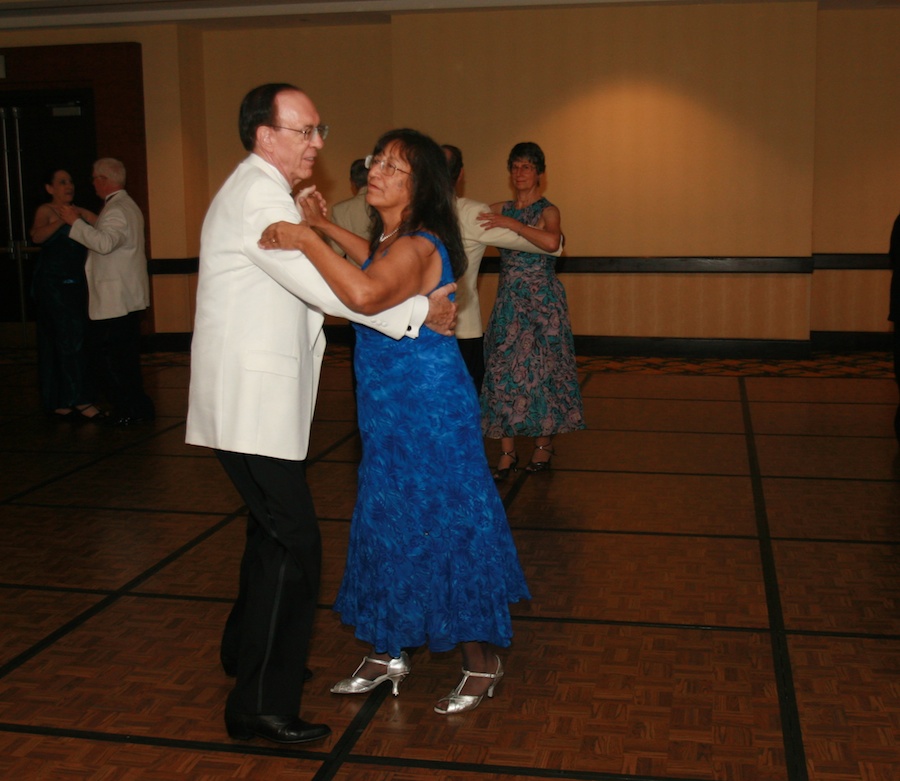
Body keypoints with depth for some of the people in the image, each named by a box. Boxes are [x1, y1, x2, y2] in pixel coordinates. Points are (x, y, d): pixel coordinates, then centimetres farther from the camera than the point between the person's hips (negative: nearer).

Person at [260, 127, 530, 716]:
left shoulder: (417, 246, -22)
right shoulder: (395, 239, 8)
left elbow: (366, 294, -42)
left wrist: (308, 241, -33)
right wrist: (326, 227, 26)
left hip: (430, 411, -10)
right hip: (393, 409, 10)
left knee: (445, 527, 2)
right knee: (390, 527, 16)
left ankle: (483, 663, 19)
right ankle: (389, 654, 32)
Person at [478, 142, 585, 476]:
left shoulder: (547, 210, -6)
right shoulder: (500, 210, 10)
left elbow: (550, 241, -27)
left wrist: (511, 223, -24)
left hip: (542, 301, -4)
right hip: (508, 300, 5)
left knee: (540, 369, 1)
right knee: (503, 369, 0)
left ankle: (544, 444, 15)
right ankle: (507, 451, 7)